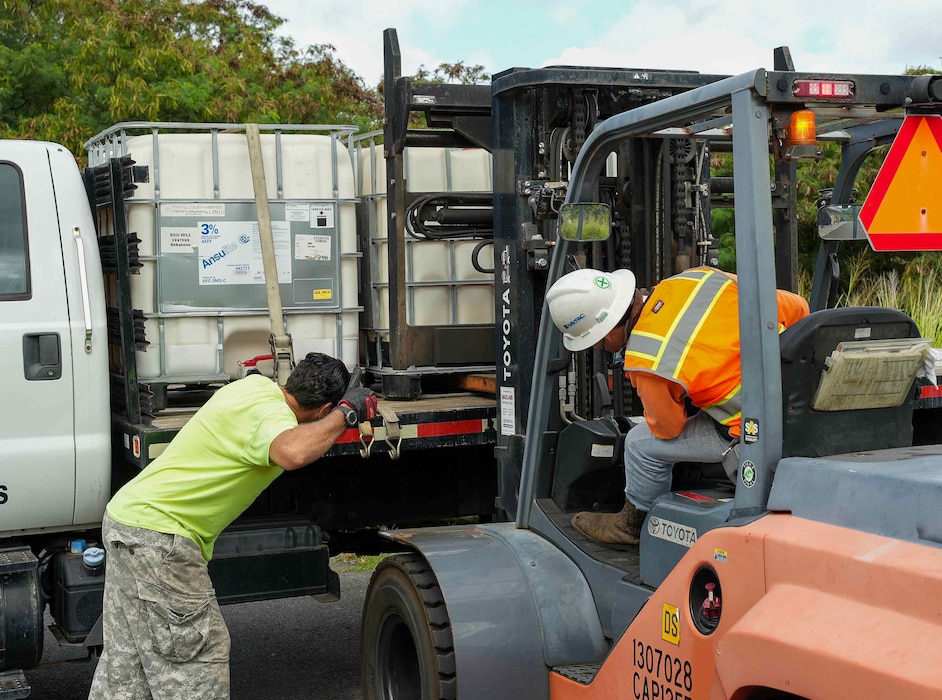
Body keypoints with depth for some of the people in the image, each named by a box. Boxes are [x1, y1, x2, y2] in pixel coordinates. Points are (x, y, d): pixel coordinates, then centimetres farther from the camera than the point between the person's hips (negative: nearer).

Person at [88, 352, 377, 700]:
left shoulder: (256, 383, 8)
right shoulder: (270, 411, -20)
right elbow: (292, 453, -44)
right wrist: (345, 413, -27)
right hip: (157, 533, -10)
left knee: (126, 658, 17)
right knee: (195, 658, -5)